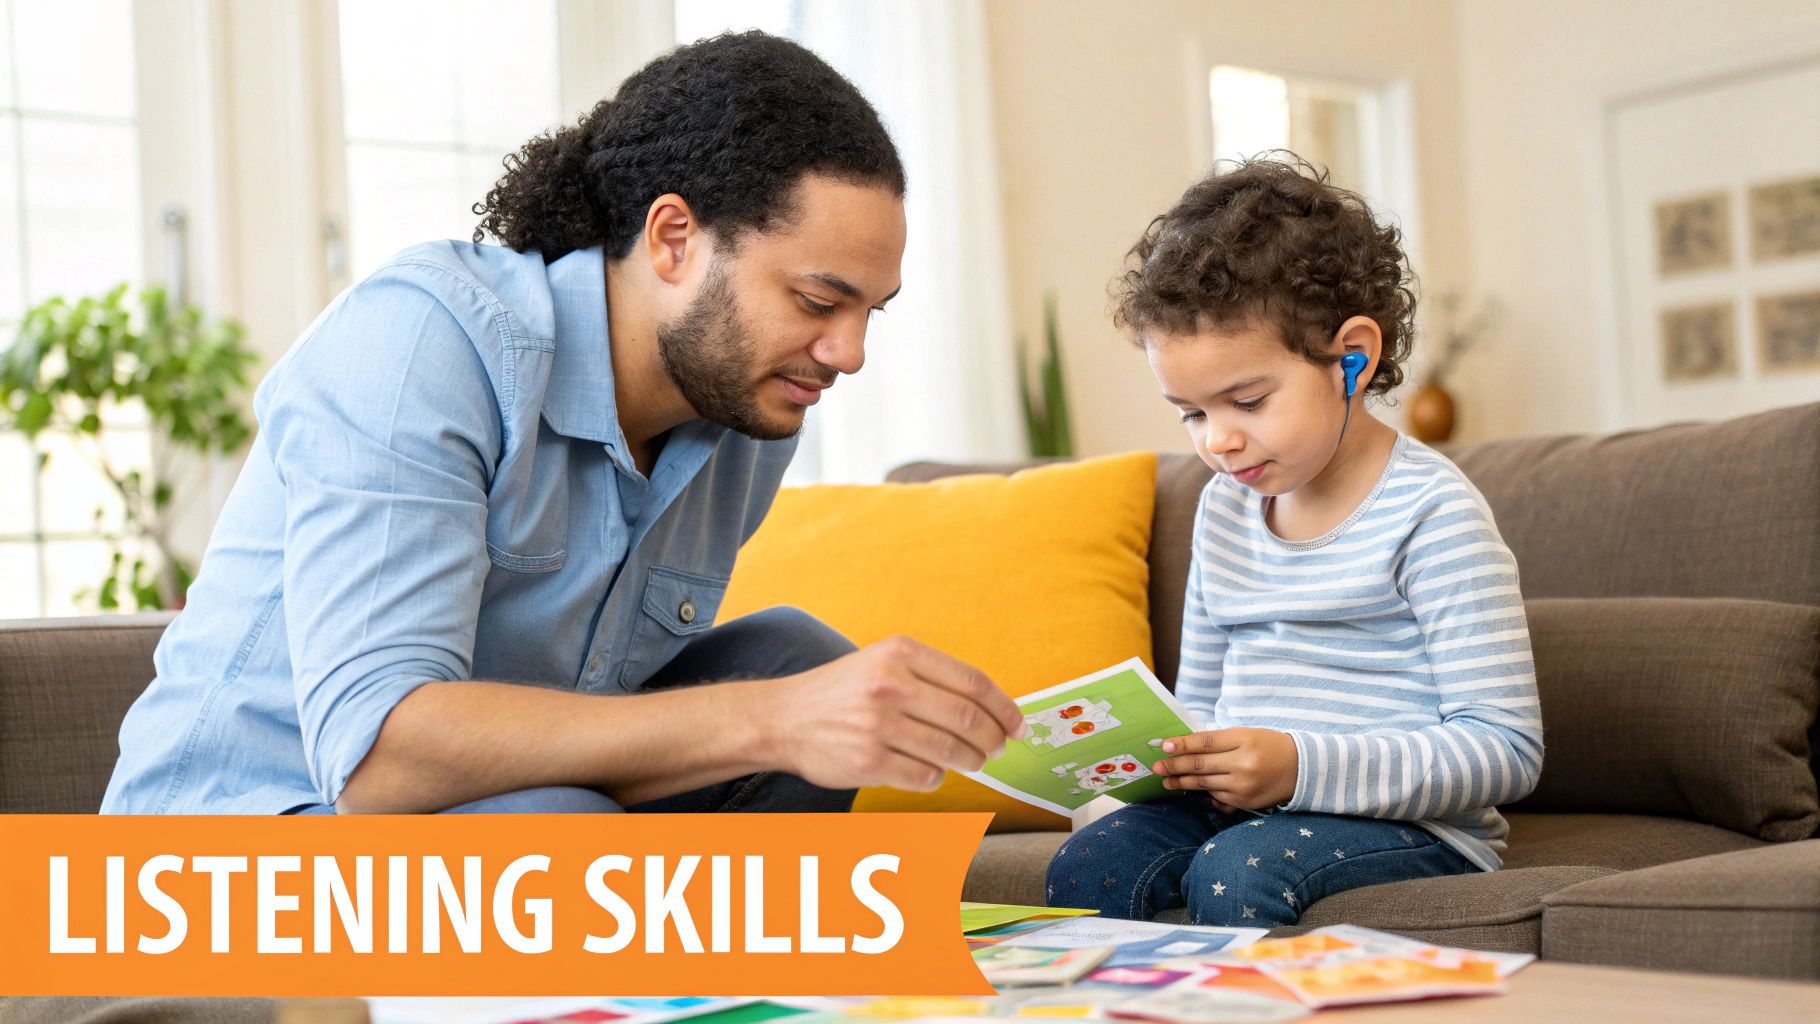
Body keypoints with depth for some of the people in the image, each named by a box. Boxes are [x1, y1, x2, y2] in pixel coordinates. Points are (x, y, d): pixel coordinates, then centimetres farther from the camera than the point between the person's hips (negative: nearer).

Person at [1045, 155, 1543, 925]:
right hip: (1239, 810, 6)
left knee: (1237, 873, -32)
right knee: (1086, 867, -21)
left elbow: (1506, 751, -15)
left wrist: (1300, 766, -25)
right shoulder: (1225, 506, 12)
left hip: (1409, 825, -5)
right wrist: (1167, 755, -2)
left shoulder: (1431, 514, -10)